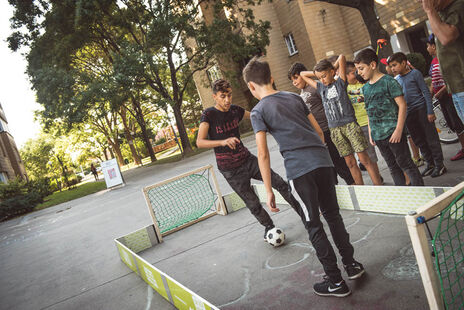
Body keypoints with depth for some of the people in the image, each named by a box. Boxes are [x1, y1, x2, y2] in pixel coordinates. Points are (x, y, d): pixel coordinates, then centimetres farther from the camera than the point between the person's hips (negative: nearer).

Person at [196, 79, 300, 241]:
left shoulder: (234, 110, 2)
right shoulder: (209, 115, -14)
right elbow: (200, 142, -25)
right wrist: (223, 142, -41)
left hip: (247, 159, 5)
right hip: (231, 170, -5)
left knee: (280, 183, 1)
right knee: (253, 204, 3)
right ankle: (269, 227, 29)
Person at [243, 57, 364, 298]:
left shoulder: (258, 111, -2)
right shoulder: (294, 97, 15)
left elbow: (263, 154, -8)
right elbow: (317, 129, 17)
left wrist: (268, 191, -4)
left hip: (299, 169, -6)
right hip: (323, 160, 6)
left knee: (313, 225, 7)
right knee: (332, 214, 20)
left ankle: (336, 281, 16)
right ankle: (351, 264, 31)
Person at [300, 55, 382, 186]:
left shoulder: (340, 82, 0)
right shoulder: (320, 87, 12)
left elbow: (342, 58, -9)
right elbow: (302, 74, 19)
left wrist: (334, 68, 7)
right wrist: (318, 73, 12)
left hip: (350, 124, -4)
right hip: (334, 129, 4)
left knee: (364, 159, -4)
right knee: (350, 162, 8)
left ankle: (379, 186, 2)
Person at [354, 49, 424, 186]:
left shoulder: (389, 82, -9)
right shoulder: (365, 87, 11)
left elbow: (402, 105, -11)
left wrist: (398, 130, -17)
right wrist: (370, 133, 14)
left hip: (393, 133, -6)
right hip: (378, 136, 6)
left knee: (405, 163, 1)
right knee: (392, 166, 13)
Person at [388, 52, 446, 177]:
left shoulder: (414, 73, -5)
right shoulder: (395, 80, 10)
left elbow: (426, 92, -6)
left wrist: (430, 111, -12)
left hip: (421, 108, -5)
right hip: (408, 113, 6)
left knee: (431, 137, -1)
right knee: (419, 141, 10)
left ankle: (439, 164, 7)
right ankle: (429, 163, 22)